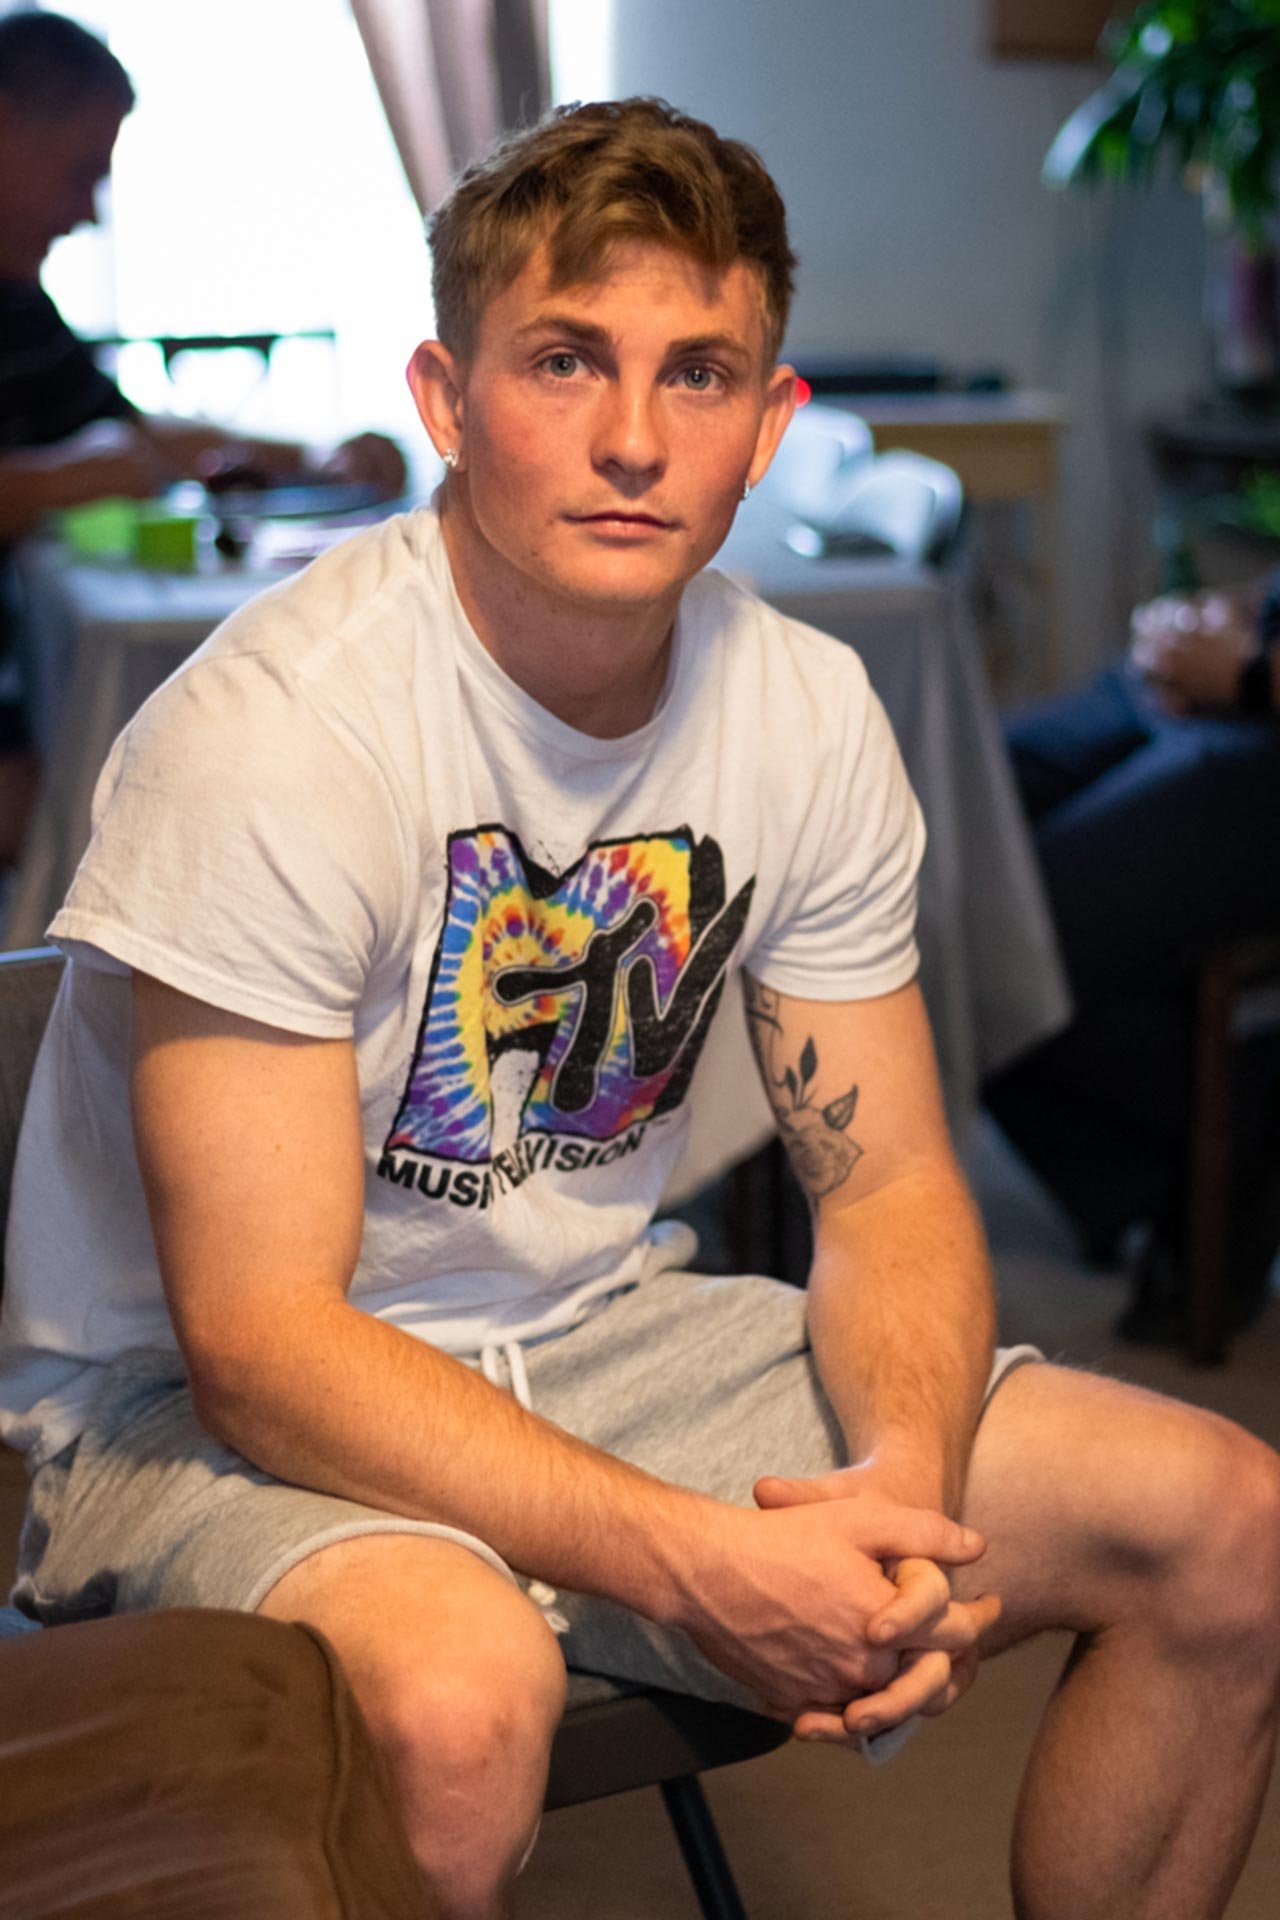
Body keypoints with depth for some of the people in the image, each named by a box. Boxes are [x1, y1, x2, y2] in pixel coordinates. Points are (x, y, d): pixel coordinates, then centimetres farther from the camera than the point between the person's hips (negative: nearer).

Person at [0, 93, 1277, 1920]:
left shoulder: (807, 710, -5)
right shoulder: (271, 737, -23)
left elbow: (889, 1186, 2)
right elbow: (261, 1342, -24)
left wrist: (910, 1489, -20)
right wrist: (708, 1569, -31)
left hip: (593, 1335, 6)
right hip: (201, 1411, -5)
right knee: (456, 1683, -40)